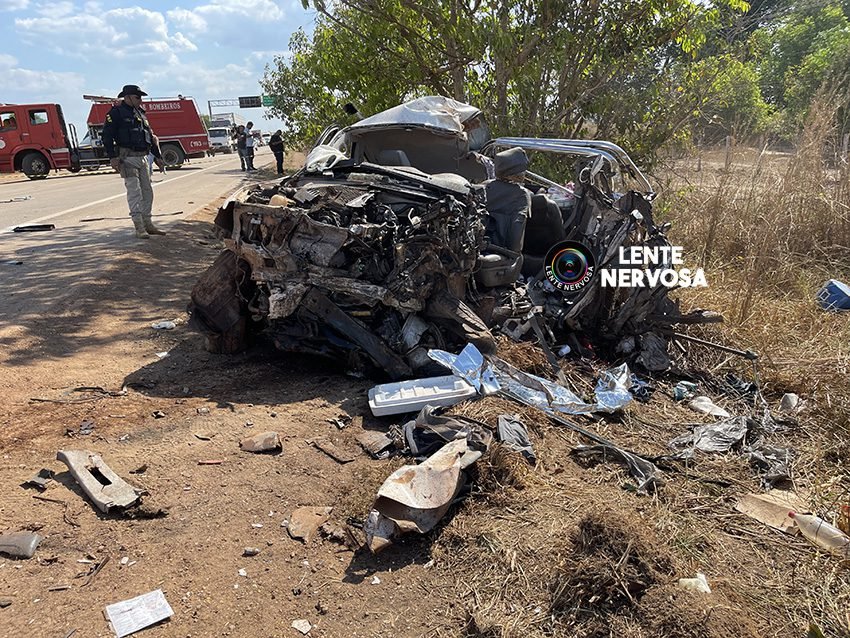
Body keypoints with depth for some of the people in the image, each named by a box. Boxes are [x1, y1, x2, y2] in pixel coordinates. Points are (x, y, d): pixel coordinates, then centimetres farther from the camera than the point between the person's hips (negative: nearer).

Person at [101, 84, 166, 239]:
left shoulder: (140, 113, 17)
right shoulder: (116, 113, -5)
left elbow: (150, 136, 23)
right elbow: (107, 135, -11)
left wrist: (157, 156, 19)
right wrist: (112, 156, -19)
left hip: (142, 157, 8)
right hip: (127, 158, -8)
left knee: (147, 191, 10)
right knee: (134, 192, -10)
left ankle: (147, 224, 18)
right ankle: (139, 227, -9)